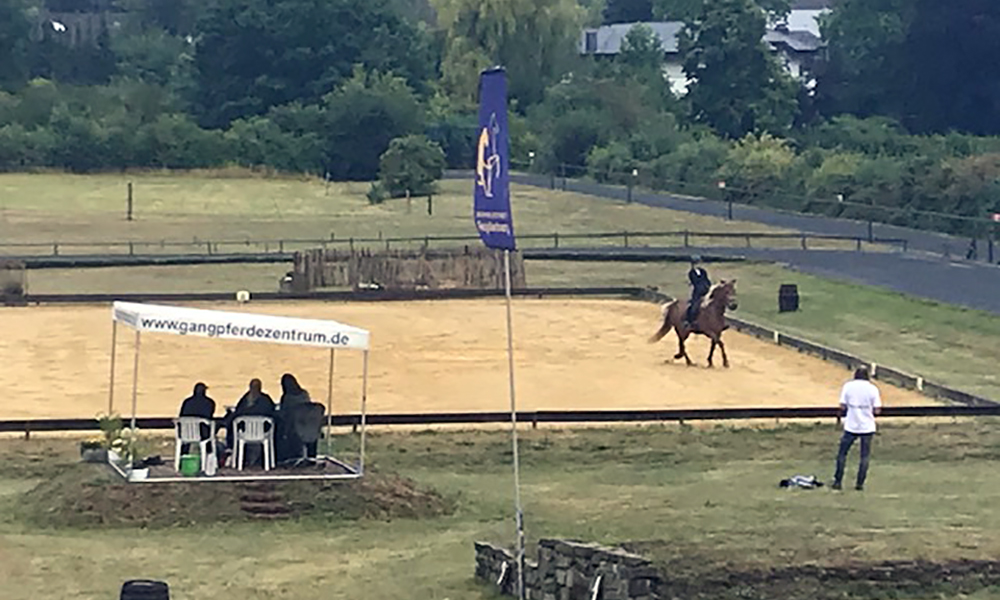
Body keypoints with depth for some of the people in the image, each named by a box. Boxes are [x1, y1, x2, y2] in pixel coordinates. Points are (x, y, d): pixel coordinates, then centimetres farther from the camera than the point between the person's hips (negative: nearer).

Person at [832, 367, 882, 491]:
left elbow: (842, 407, -6)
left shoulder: (848, 386, -3)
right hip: (867, 427, 0)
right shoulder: (872, 388, -3)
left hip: (851, 426, 0)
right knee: (865, 456, 8)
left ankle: (838, 481, 9)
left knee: (842, 454, 11)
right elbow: (877, 410, -5)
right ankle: (860, 483, 4)